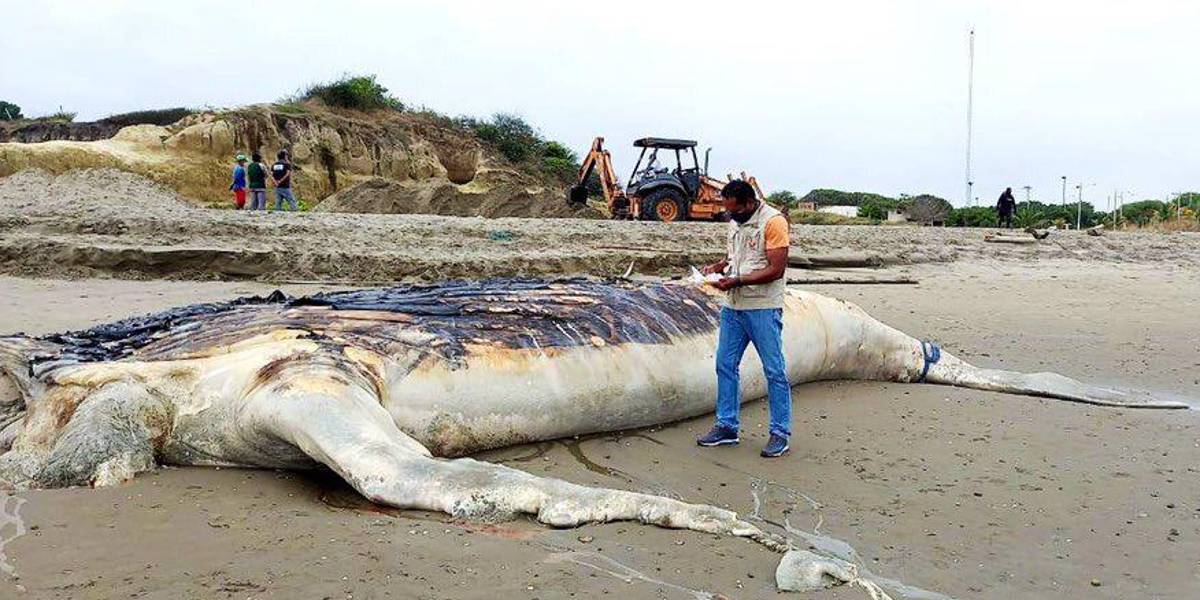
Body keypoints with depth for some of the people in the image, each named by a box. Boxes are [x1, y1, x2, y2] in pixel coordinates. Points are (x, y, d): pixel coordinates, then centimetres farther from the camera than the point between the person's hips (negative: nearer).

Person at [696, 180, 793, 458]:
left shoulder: (773, 222, -13)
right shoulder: (735, 222, 11)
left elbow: (776, 269, -18)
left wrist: (737, 281, -21)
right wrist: (718, 266, 4)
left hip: (763, 309, -8)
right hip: (733, 307, 8)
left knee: (774, 370, 0)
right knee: (725, 365, 10)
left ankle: (780, 433, 9)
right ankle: (727, 427, 20)